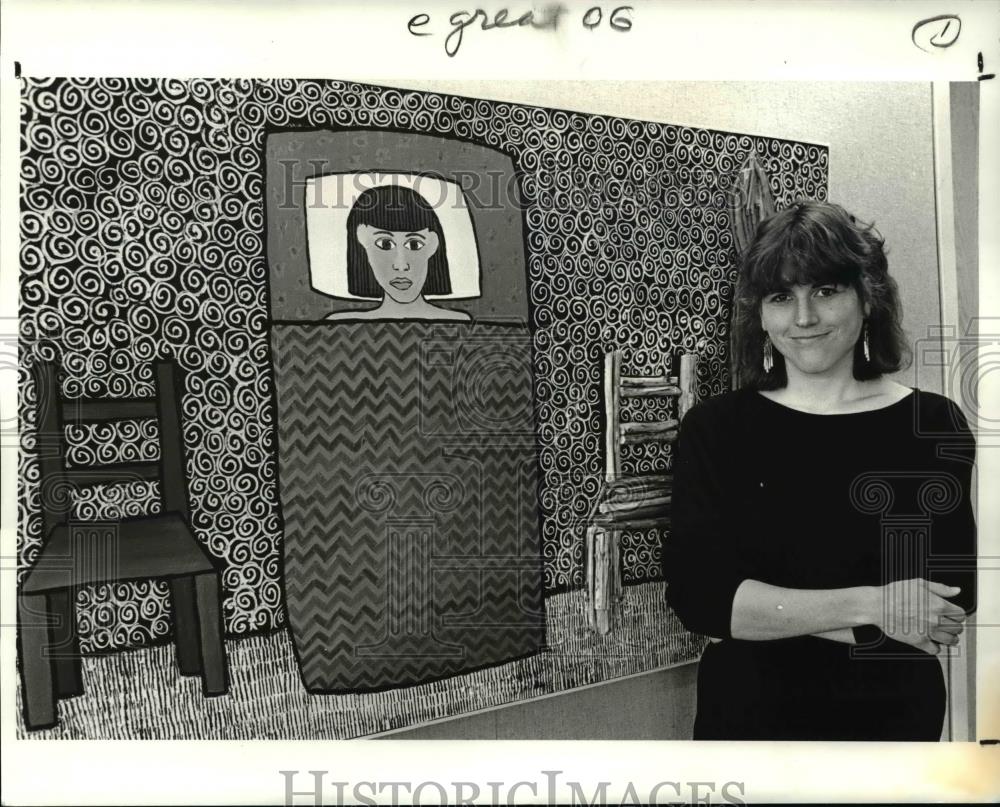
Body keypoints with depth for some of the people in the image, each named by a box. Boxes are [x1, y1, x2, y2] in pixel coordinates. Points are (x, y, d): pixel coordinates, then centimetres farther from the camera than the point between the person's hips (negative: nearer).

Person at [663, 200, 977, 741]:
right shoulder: (714, 429, -10)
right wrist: (868, 606, -22)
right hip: (746, 718, 0)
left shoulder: (933, 426, -9)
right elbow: (696, 594, -18)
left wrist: (761, 614, -19)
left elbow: (952, 605, -16)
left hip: (893, 717, 0)